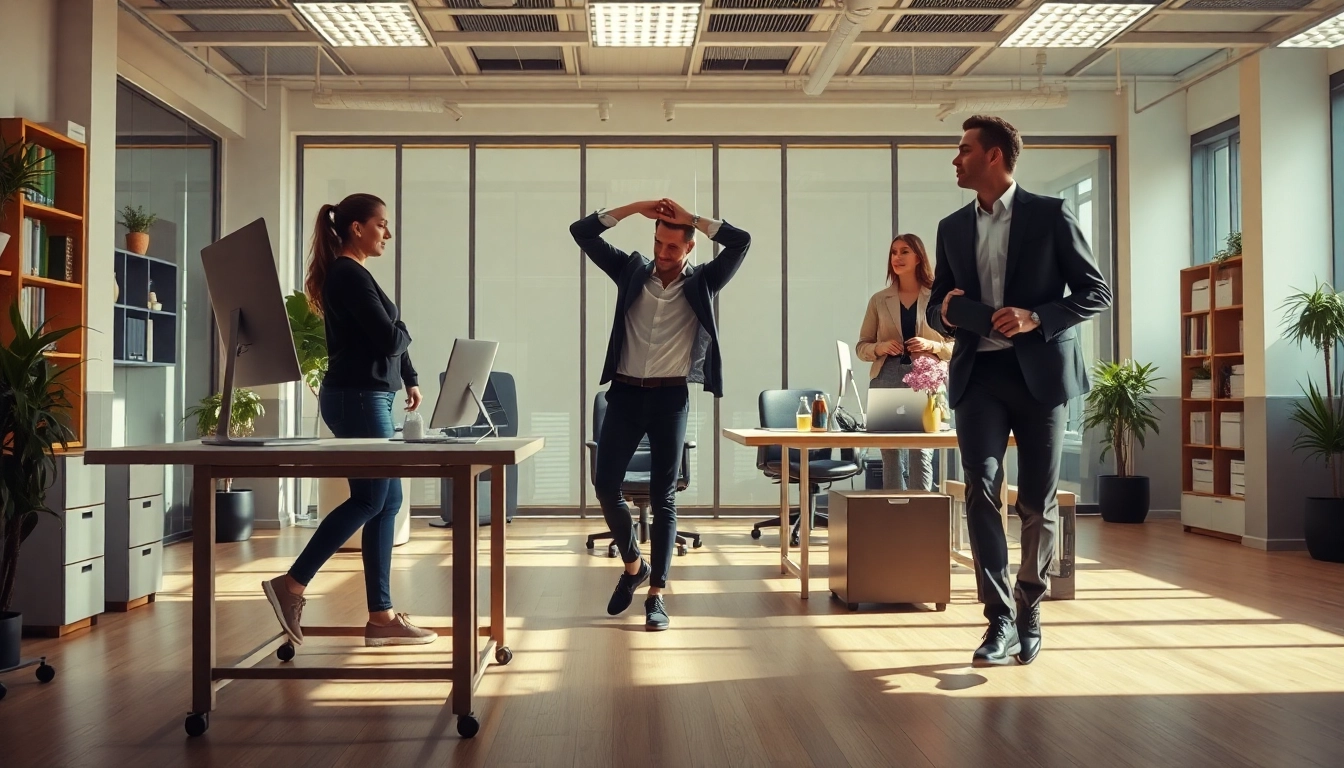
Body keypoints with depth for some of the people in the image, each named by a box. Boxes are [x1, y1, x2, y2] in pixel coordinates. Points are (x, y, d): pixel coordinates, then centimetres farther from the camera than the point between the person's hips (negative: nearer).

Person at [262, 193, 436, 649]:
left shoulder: (351, 274, 18)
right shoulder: (349, 275, -13)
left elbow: (385, 337, 22)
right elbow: (389, 339, -19)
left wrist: (409, 380, 15)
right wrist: (403, 332, 2)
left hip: (367, 396, 10)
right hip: (358, 398, -10)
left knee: (386, 501, 7)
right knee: (369, 499, -5)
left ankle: (381, 616, 9)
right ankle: (292, 584, 1)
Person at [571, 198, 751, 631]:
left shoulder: (702, 282, 4)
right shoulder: (632, 271, 9)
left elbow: (740, 242, -8)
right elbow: (582, 233, 4)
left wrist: (691, 218, -4)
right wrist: (634, 208, -2)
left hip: (670, 397, -2)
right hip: (625, 393, 2)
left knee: (663, 496, 1)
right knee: (605, 484, -3)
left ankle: (657, 593, 6)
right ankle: (633, 564, 21)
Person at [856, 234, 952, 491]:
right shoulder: (879, 300, 11)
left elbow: (956, 346, 7)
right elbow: (861, 346, 13)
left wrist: (931, 346, -11)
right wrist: (880, 348, -7)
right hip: (887, 381, 2)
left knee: (921, 455, -8)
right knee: (891, 456, 3)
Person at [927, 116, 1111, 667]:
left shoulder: (1050, 215, 0)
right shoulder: (953, 228, 12)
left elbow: (1096, 291, -1)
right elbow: (938, 305, 19)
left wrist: (1037, 318, -16)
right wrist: (945, 312, -5)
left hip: (1040, 371, -2)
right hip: (978, 374, 3)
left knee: (1038, 500, 5)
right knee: (981, 490, -12)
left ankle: (1029, 610, 23)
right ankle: (1000, 621, -8)